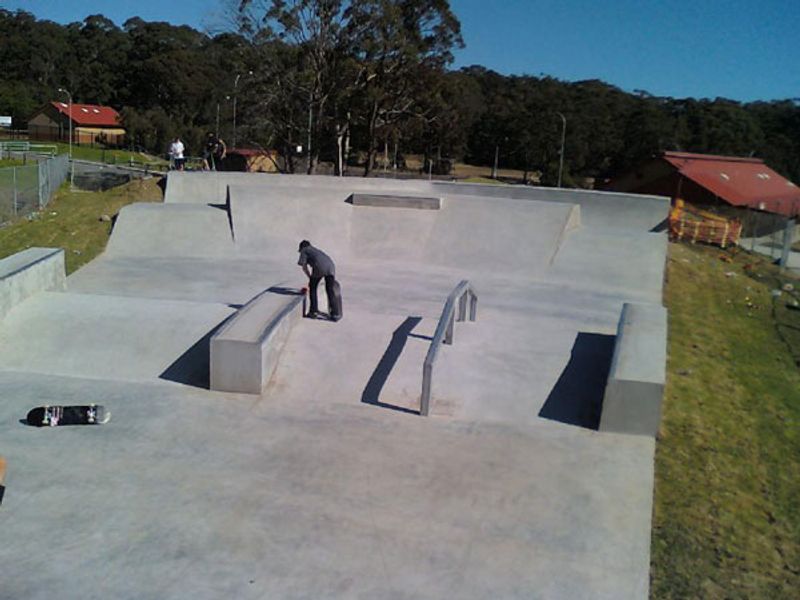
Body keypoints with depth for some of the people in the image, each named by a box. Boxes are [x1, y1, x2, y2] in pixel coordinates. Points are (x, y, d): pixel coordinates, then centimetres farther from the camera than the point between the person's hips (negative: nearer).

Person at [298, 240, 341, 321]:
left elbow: (304, 266, 13)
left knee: (312, 287, 16)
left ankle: (314, 311, 16)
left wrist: (310, 278, 22)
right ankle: (335, 314, 4)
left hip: (319, 267, -5)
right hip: (330, 265, 5)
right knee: (330, 290, 9)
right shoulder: (316, 250, 43)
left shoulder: (304, 251, 25)